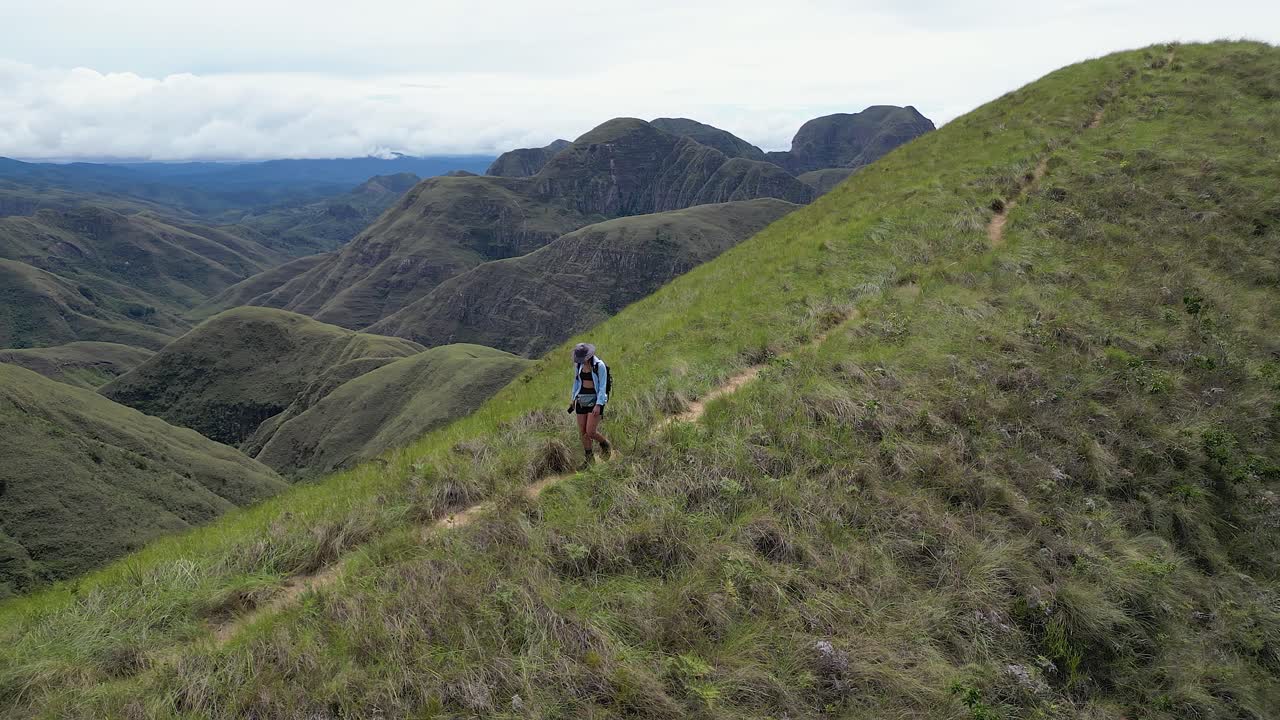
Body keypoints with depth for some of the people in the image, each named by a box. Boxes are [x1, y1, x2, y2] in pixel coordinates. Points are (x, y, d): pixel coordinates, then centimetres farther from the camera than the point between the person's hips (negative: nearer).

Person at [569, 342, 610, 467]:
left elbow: (603, 386, -13)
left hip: (595, 400, -5)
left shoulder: (599, 365, -13)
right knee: (582, 432, 4)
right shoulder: (578, 365, 4)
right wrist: (574, 399, 19)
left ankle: (605, 443, 19)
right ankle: (589, 457, 19)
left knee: (590, 432, -12)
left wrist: (598, 405, -19)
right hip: (581, 400, 6)